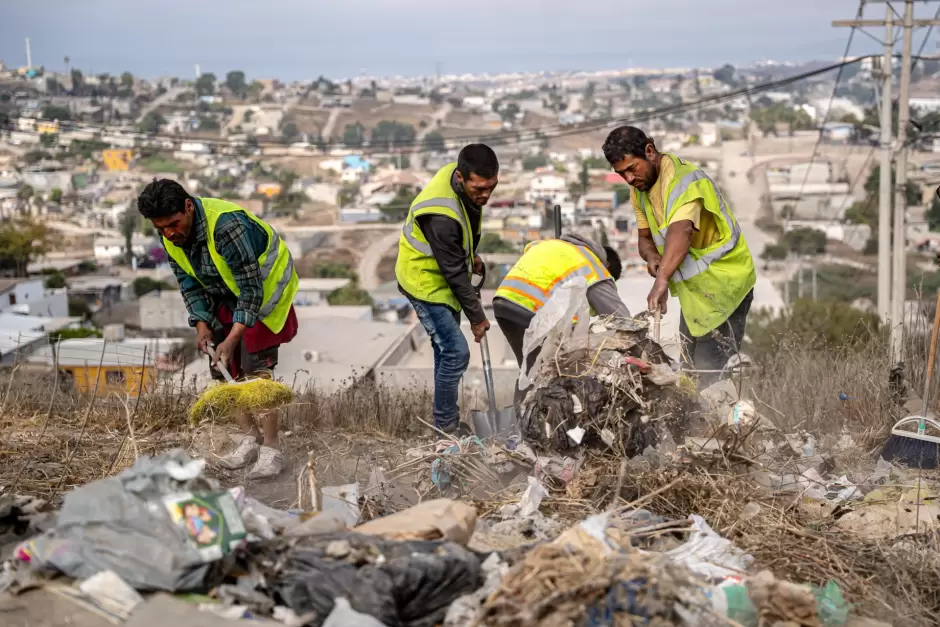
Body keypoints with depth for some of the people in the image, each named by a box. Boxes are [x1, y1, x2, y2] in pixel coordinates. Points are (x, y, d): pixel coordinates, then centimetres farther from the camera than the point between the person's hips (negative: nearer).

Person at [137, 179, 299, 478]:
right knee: (223, 369, 5)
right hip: (225, 297, 8)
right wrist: (202, 324, -10)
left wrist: (233, 338, -35)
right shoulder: (171, 237, -11)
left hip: (262, 291, -7)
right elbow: (189, 283, 3)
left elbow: (251, 288, -32)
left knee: (256, 369, -14)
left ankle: (271, 448, -7)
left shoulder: (227, 226, -35)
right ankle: (250, 436, 19)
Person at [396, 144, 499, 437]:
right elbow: (455, 272, -28)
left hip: (443, 274, 9)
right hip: (426, 282, -9)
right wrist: (477, 316, -18)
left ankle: (446, 417, 29)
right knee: (456, 352, -10)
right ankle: (446, 425, 5)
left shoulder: (463, 179, -12)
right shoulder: (441, 215, -38)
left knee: (446, 349, 17)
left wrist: (471, 255, 13)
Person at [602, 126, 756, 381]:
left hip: (722, 281, -9)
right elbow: (644, 237, 13)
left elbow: (681, 230, -42)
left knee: (711, 370, -13)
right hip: (693, 287, 9)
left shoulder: (683, 180, -24)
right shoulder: (640, 189, 6)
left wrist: (662, 280, -56)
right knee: (690, 366, 12)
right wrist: (652, 257, -12)